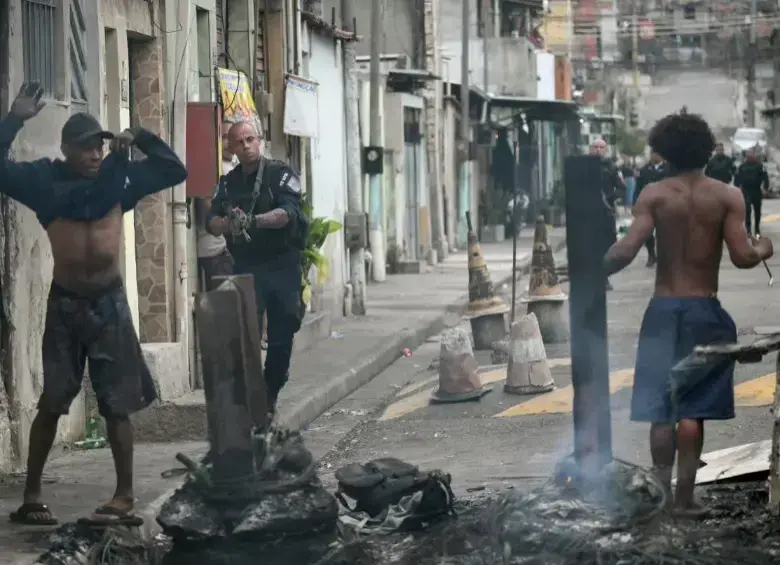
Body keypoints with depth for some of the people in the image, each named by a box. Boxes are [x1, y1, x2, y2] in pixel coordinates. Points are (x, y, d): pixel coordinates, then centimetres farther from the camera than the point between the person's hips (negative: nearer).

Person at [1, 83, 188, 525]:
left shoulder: (119, 175, 2)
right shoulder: (46, 179, -5)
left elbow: (175, 171, 7)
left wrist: (141, 138, -3)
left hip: (110, 301, 1)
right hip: (65, 303, -1)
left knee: (118, 405, 4)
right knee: (51, 403, 3)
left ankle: (125, 497, 9)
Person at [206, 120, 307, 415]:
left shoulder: (281, 174, 0)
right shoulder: (228, 182, 11)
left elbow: (288, 213, -15)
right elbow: (212, 222, 2)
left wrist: (254, 220, -32)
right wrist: (228, 223, -22)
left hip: (282, 265, -2)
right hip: (246, 267, 2)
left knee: (282, 333, 3)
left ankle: (271, 393, 15)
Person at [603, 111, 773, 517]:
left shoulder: (654, 195, -5)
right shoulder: (727, 197, -4)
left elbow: (626, 251, -14)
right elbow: (742, 257, -10)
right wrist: (763, 250, 12)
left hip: (663, 310, 0)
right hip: (705, 311, 0)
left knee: (661, 408, 7)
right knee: (693, 408, 4)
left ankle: (663, 494, 7)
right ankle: (684, 496, 3)